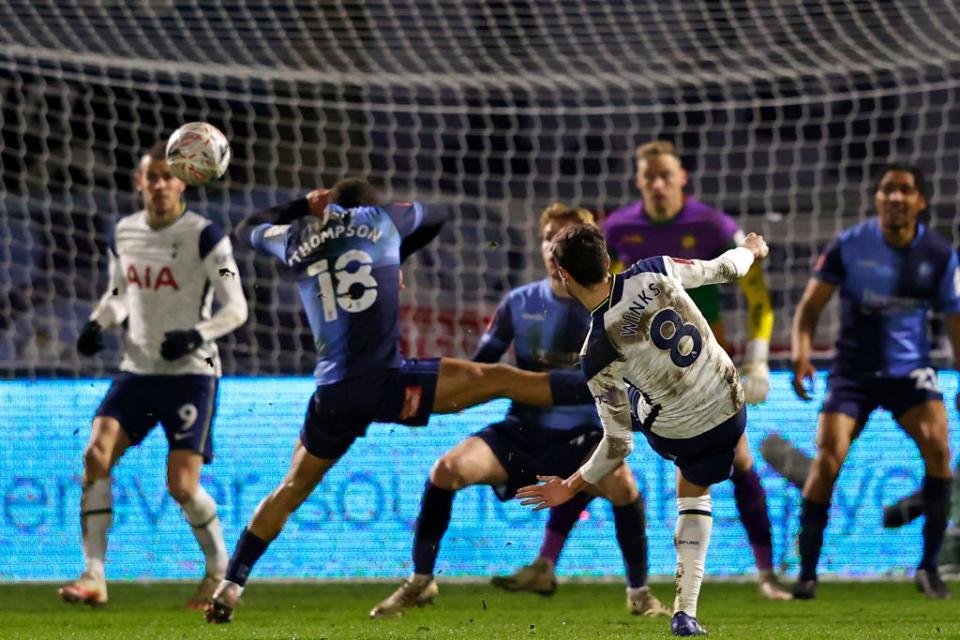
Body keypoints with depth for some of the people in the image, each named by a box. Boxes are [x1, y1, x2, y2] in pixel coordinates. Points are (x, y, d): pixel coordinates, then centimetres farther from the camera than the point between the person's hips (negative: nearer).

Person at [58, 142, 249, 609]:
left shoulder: (205, 237, -9)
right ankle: (93, 578, -14)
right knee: (96, 455, -15)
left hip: (190, 372, -5)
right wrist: (97, 325, 1)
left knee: (182, 485, -11)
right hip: (137, 368, 5)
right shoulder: (124, 233, 7)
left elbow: (236, 308, -8)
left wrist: (198, 335, -26)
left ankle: (220, 572, 15)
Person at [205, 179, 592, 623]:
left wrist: (303, 207, 48)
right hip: (384, 382, -3)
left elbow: (249, 229, 39)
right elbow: (435, 216, 32)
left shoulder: (296, 237, 16)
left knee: (292, 490, 20)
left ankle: (230, 585, 17)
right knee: (500, 380, -1)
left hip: (332, 395, 3)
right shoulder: (378, 219, 11)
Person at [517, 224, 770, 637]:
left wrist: (572, 488, -8)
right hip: (731, 411, 3)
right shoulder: (654, 272, -20)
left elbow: (619, 442, -22)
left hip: (675, 434, -3)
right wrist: (751, 249, 23)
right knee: (693, 497, 25)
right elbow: (724, 270, -1)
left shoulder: (597, 353, -27)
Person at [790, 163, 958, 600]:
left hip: (909, 370, 1)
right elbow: (811, 305, -4)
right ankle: (807, 572, -4)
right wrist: (801, 354, -20)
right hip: (853, 371, -1)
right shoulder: (849, 246, -8)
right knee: (828, 457, -16)